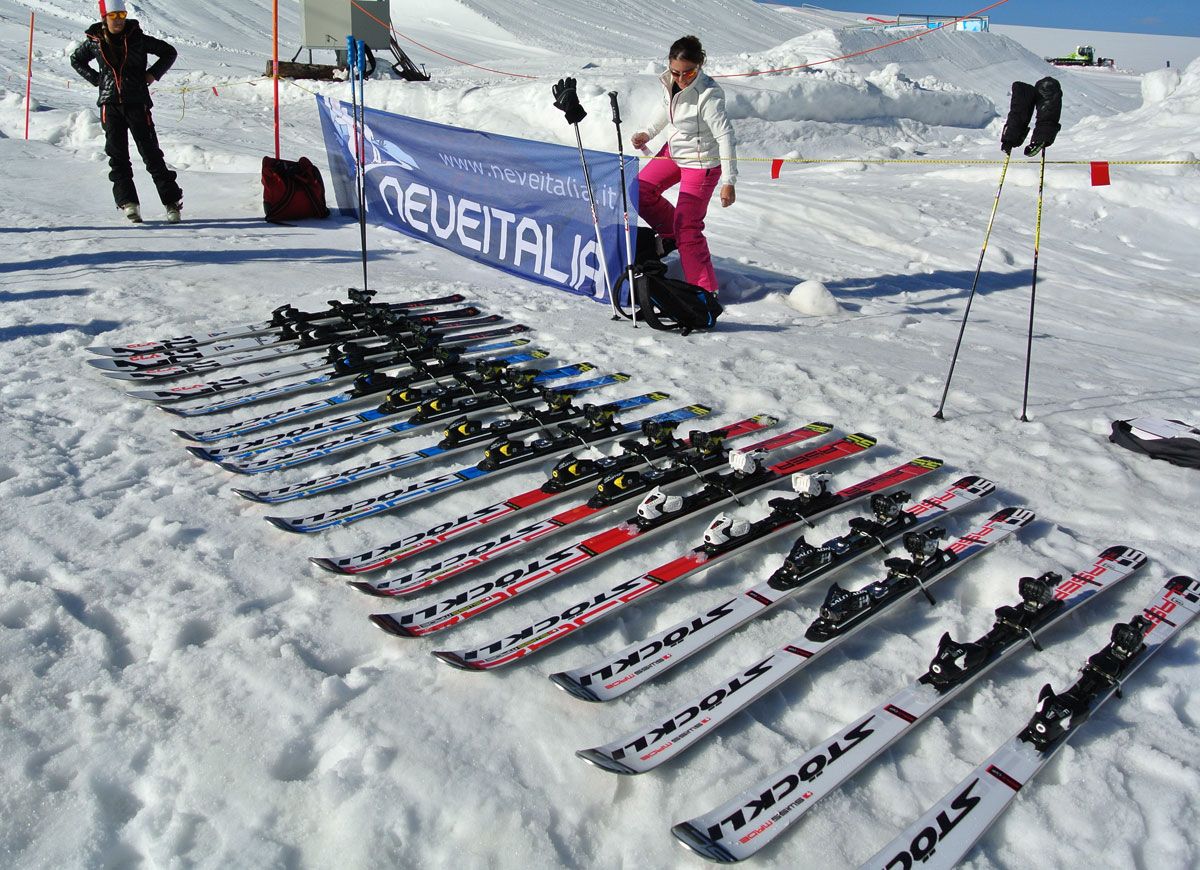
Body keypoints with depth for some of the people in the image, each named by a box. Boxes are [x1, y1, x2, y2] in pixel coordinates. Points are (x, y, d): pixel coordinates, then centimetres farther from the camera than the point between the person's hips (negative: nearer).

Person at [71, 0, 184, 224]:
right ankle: (128, 203, 4)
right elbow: (76, 59, 22)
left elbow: (169, 52, 9)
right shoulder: (94, 41, 5)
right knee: (117, 156, 0)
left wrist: (153, 74, 0)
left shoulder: (137, 38, -1)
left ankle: (172, 203, -4)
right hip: (110, 104, 2)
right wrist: (96, 79, 8)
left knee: (151, 153, -5)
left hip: (137, 103, -2)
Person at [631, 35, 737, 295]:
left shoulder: (707, 95, -28)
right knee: (639, 191, 14)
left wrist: (729, 181, -31)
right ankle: (671, 235, 32)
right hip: (674, 151, 8)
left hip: (701, 162, -8)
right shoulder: (671, 83, -7)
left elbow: (725, 136, -28)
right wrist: (648, 133, 7)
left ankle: (705, 289, 1)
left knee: (687, 226, -9)